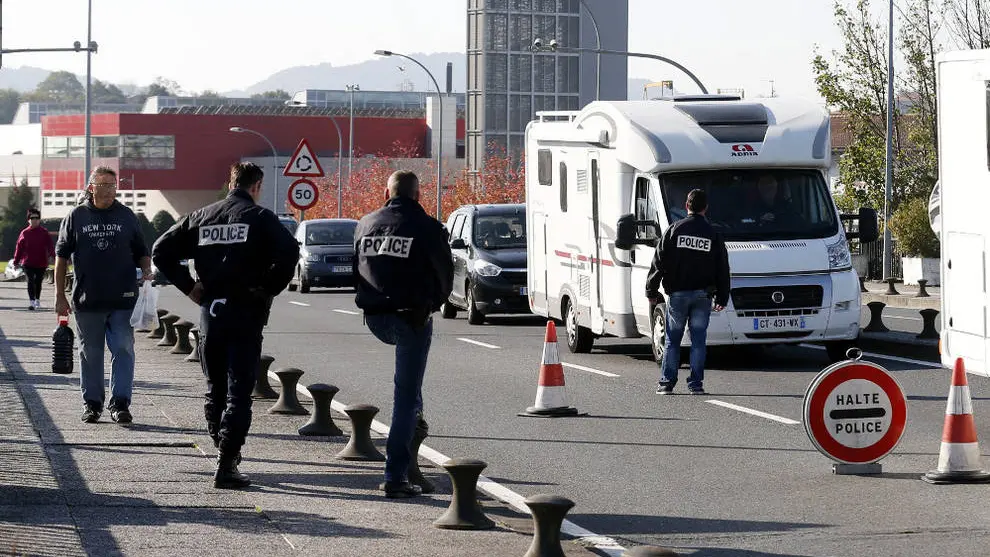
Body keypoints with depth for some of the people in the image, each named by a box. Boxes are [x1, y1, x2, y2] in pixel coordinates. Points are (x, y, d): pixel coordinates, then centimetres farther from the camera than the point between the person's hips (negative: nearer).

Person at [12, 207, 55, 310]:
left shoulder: (44, 233, 1)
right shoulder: (24, 233, 3)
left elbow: (50, 245, -7)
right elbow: (19, 248, 6)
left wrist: (51, 255, -25)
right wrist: (16, 261, 7)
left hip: (41, 263, 1)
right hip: (28, 263, -1)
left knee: (38, 282, 15)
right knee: (31, 281, -13)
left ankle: (37, 300, 33)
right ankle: (32, 302, -18)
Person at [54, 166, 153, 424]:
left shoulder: (126, 216, 7)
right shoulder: (76, 217, 5)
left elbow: (141, 253, 15)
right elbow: (61, 257, 7)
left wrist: (146, 270, -7)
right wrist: (60, 295, 3)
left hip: (122, 299, 0)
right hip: (87, 301, 0)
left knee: (123, 350, -6)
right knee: (90, 353, 8)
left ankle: (120, 403, -2)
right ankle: (92, 403, 18)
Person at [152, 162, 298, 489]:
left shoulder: (202, 217, 11)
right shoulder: (259, 217, -3)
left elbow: (161, 251, 9)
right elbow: (289, 252, -19)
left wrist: (189, 287, 8)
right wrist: (270, 288, -7)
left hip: (210, 312, 4)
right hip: (246, 313, -4)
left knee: (214, 390, 17)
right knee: (238, 393, -4)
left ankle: (225, 450, 23)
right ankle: (226, 464, -11)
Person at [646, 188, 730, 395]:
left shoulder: (675, 229, -2)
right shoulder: (713, 235, 3)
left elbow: (659, 262, -2)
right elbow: (722, 269, 7)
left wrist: (651, 291, 3)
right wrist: (722, 298, 14)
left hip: (677, 294, -1)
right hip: (703, 296, 1)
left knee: (672, 340, 7)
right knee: (698, 340, 5)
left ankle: (666, 383, 5)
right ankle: (696, 384, 2)